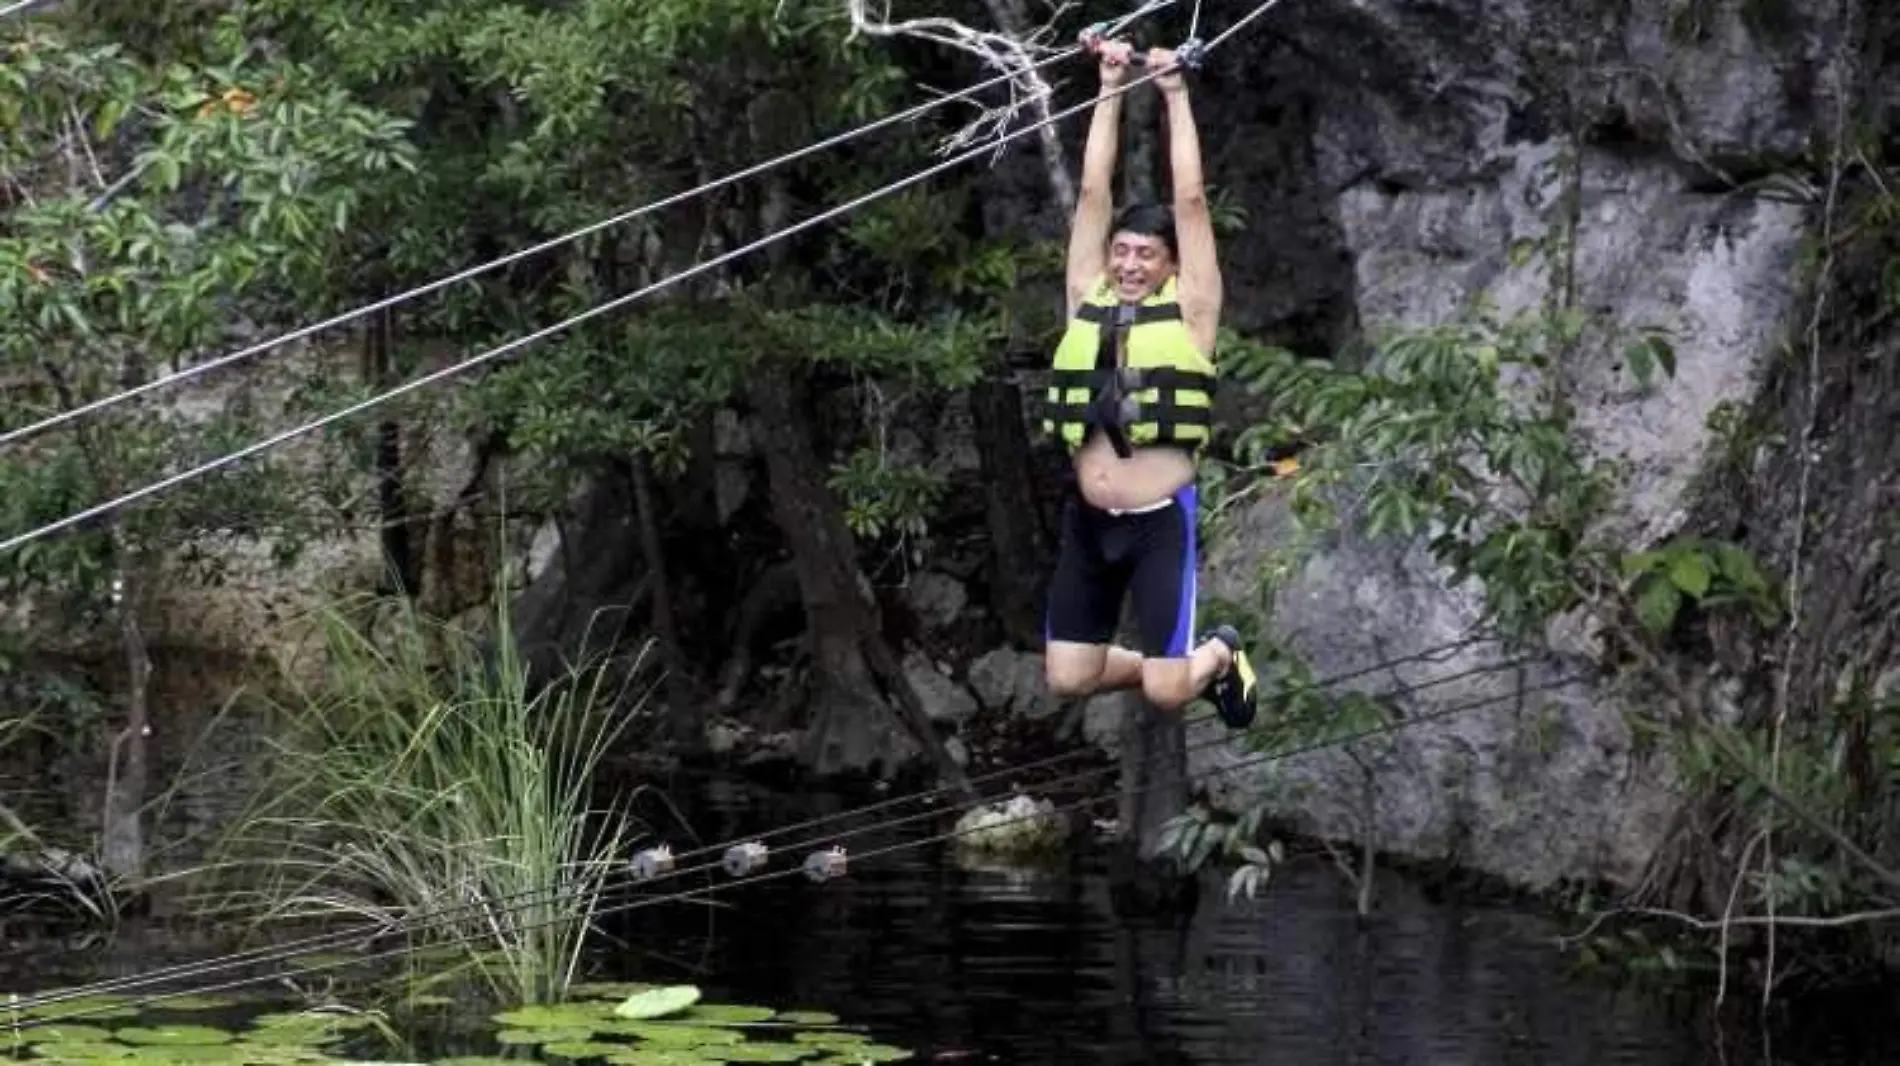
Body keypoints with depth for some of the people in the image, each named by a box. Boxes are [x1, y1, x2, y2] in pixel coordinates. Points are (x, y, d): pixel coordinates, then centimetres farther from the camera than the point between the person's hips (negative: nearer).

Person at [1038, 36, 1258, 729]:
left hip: (1162, 523, -4)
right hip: (1089, 522, 4)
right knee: (1067, 680, 3)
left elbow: (1190, 201, -6)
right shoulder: (1088, 302, 7)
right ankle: (1167, 661, 31)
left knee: (1165, 693, -8)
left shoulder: (1188, 313, -2)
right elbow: (1093, 193, 6)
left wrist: (1175, 95, -3)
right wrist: (1111, 92, 3)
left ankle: (1220, 656, 26)